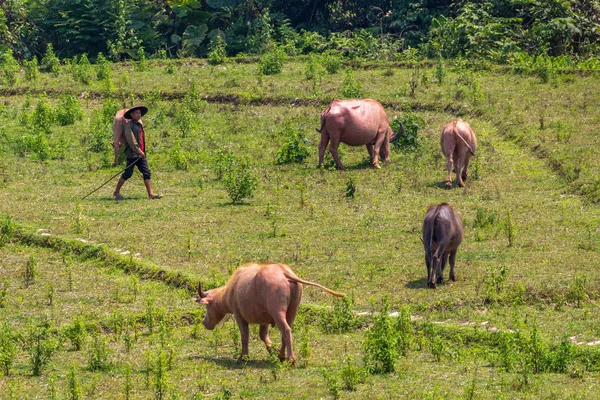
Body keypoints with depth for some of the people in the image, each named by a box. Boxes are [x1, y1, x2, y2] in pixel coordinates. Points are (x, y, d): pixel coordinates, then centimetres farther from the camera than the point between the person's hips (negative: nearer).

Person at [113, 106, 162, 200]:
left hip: (140, 154, 8)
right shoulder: (129, 125, -9)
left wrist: (142, 151, 18)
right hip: (132, 154, -8)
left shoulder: (139, 125, 18)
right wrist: (138, 151, -22)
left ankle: (150, 193, -2)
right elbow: (131, 140, -18)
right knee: (128, 173, -4)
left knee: (146, 173, 0)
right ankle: (116, 192, 8)